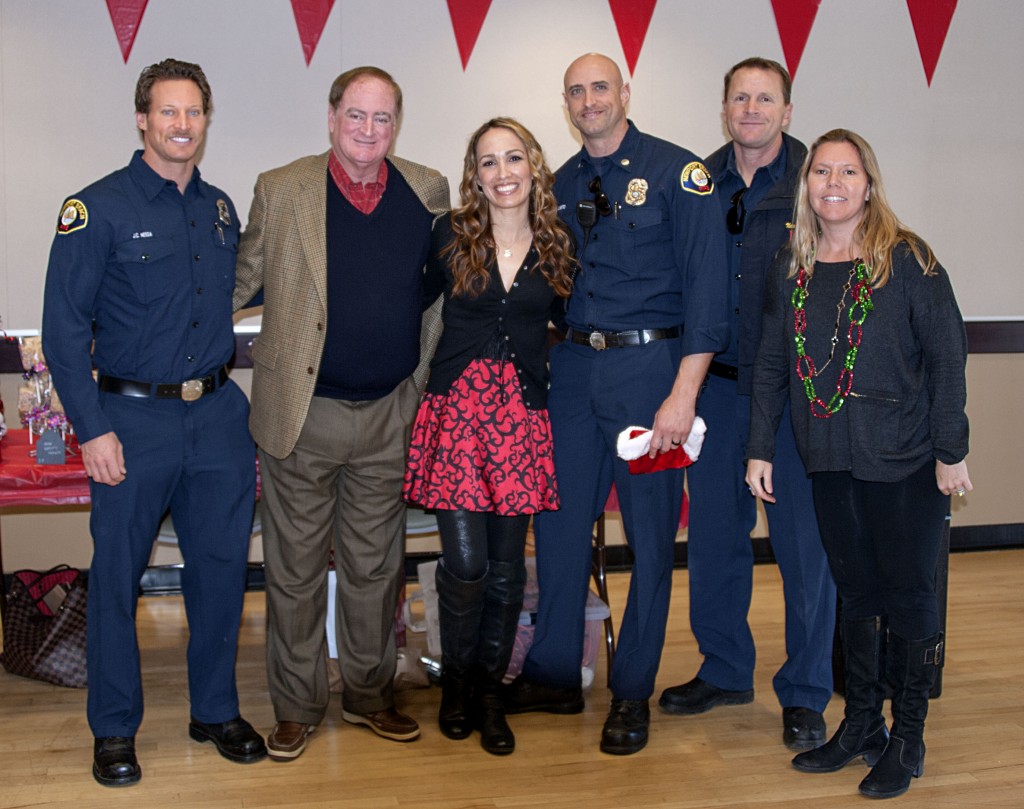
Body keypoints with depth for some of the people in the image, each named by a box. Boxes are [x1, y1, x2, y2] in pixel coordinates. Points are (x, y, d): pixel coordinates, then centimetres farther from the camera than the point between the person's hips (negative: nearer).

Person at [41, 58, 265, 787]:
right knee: (117, 575, 5)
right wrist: (92, 428, -14)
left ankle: (216, 711, 27)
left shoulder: (221, 209, 10)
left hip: (218, 416, 5)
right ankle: (115, 730, 21)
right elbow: (64, 326, -9)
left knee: (223, 567, 10)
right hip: (134, 418, -4)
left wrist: (240, 405, 12)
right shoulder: (97, 208, -7)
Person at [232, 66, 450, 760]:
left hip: (389, 416, 2)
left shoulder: (428, 192, 4)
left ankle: (369, 694, 31)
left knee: (376, 567, 14)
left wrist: (427, 377, 8)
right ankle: (297, 708, 23)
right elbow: (242, 283, 6)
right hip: (302, 413, -1)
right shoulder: (280, 191, -2)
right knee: (294, 569, 8)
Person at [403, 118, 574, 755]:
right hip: (457, 407, -2)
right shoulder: (450, 238, 2)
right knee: (465, 562, -5)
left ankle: (490, 692, 22)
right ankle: (457, 684, 18)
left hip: (523, 414, 2)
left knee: (506, 565, 6)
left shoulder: (559, 244, 6)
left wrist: (542, 370, 7)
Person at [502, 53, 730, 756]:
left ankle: (633, 692, 17)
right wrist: (540, 370, 7)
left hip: (650, 365, -5)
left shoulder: (678, 172, -5)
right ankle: (554, 675, 24)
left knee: (650, 531, 3)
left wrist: (683, 394, -18)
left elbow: (706, 285, -12)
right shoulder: (562, 185, 13)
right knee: (558, 520, 9)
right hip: (573, 369, 5)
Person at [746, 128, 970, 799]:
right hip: (831, 463, 4)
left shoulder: (906, 259, -7)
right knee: (856, 591, 13)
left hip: (906, 464, -4)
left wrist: (951, 452, -9)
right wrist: (761, 449, 7)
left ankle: (908, 739, 18)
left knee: (908, 593, 4)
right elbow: (772, 364, 11)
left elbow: (947, 355, -8)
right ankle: (861, 725, 25)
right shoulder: (792, 268, 6)